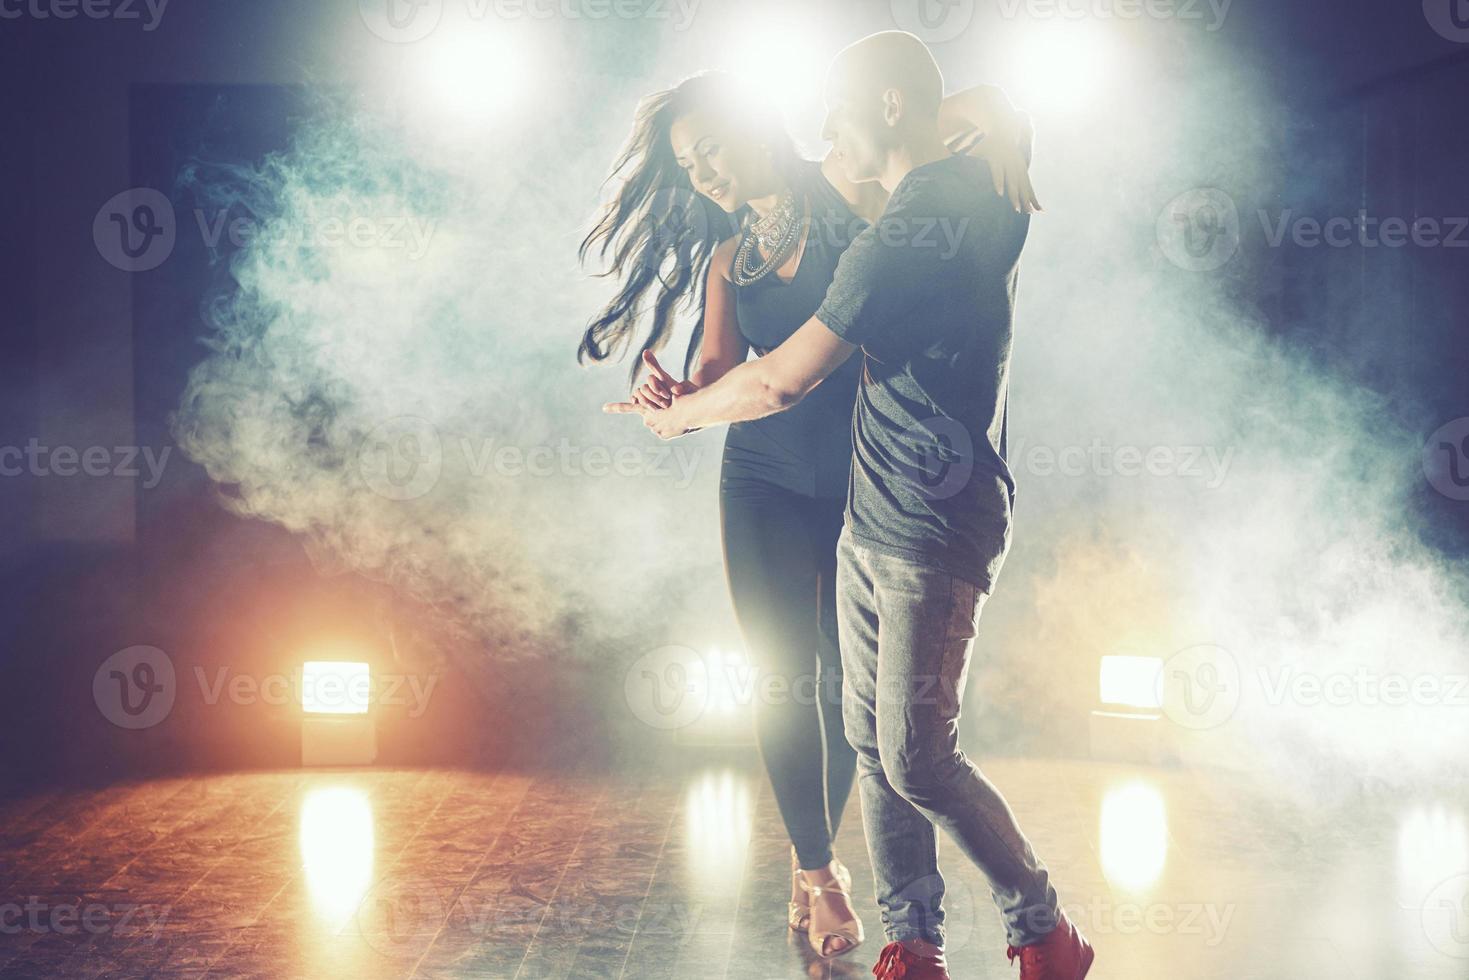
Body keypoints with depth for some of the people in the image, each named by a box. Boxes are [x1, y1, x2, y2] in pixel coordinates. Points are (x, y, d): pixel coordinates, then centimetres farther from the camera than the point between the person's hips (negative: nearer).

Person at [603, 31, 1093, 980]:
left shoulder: (907, 236, -20)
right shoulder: (982, 192, 9)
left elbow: (783, 382, -20)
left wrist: (677, 414, -2)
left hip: (934, 538, -9)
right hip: (870, 523, 9)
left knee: (920, 759, -7)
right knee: (875, 745, 9)